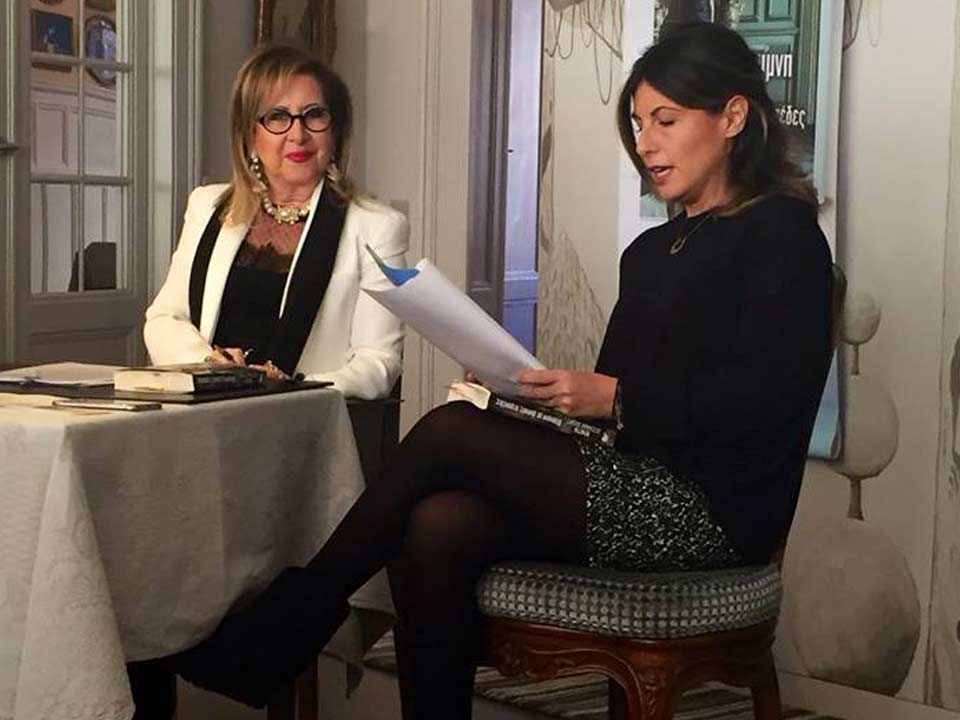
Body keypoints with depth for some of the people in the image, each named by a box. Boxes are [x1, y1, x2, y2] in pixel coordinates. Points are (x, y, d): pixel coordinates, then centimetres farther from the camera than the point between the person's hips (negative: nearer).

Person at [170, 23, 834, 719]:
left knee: (453, 431, -21)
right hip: (636, 483, 7)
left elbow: (767, 398, -13)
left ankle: (264, 646, -11)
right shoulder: (653, 250, 24)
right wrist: (533, 391, 1)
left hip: (712, 505, -7)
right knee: (440, 526, -23)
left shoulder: (781, 235, -1)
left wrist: (614, 398, -19)